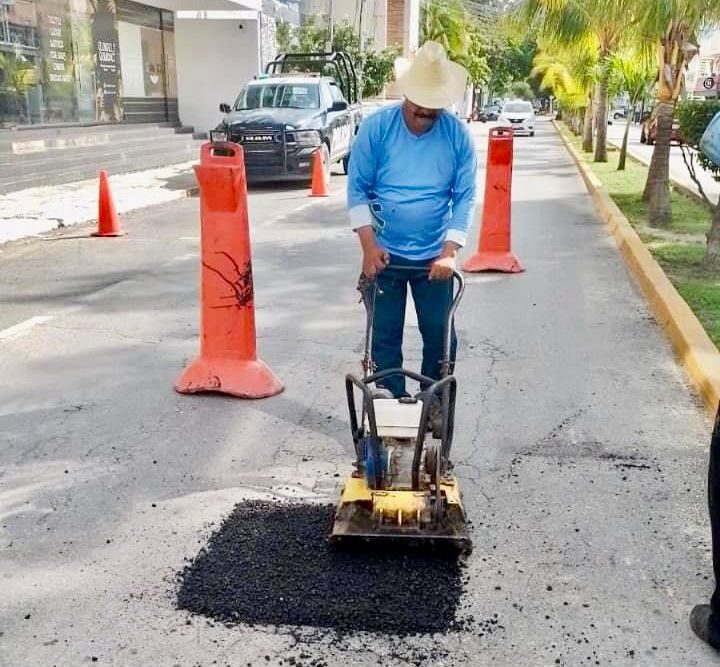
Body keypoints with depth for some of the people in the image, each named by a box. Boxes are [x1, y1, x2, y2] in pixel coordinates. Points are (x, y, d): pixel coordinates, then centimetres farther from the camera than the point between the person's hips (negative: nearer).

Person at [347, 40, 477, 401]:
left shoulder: (457, 134, -6)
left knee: (440, 335, 8)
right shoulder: (376, 127, -9)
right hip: (384, 254, 0)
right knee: (384, 334, 8)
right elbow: (357, 188, -6)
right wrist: (369, 245, -14)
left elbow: (465, 196, -5)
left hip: (434, 257, 1)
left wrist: (448, 252, -13)